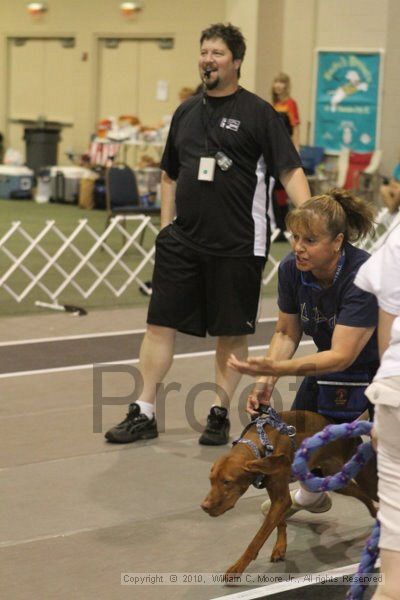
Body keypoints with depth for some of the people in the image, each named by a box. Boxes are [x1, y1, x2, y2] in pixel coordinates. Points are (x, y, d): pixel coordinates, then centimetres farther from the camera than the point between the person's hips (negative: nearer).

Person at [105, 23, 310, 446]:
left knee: (232, 332, 5)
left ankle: (219, 415, 19)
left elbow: (290, 171, -8)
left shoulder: (257, 113, -3)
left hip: (237, 245, -4)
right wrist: (166, 227, 14)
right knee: (160, 323, 2)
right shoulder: (186, 113, 13)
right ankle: (143, 414, 10)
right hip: (183, 240, 4)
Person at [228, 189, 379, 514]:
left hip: (381, 363, -6)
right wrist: (267, 380, -20)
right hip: (332, 362, 6)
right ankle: (312, 494, 31)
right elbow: (287, 332, -3)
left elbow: (341, 356, -37)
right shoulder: (291, 269, -17)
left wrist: (276, 369, -46)